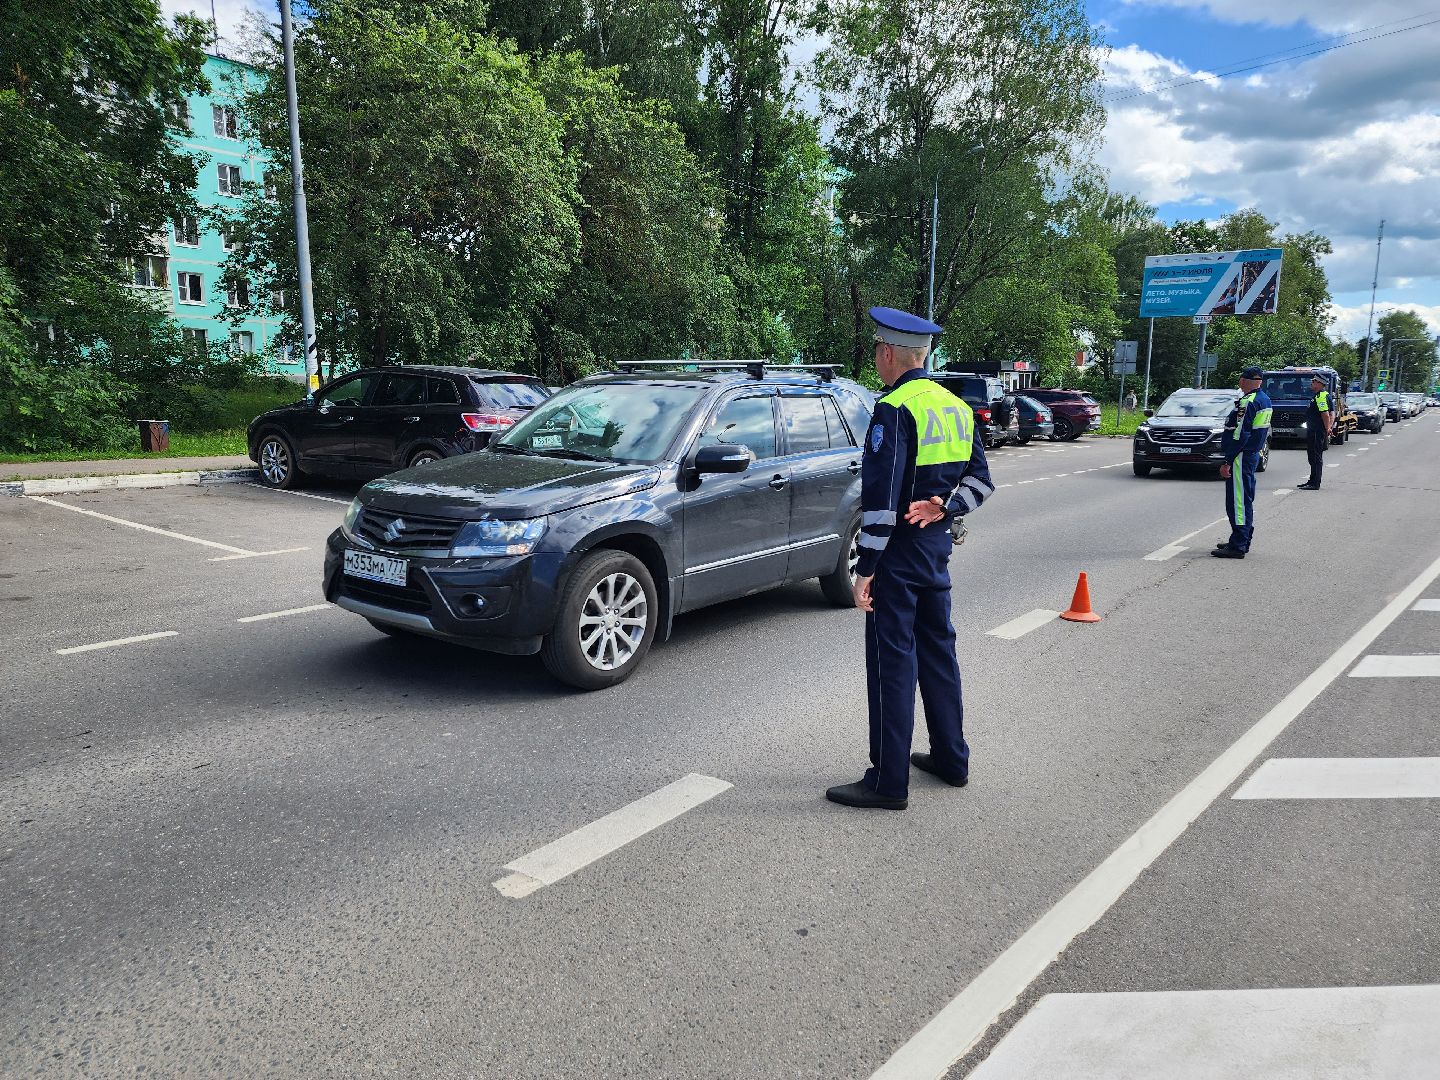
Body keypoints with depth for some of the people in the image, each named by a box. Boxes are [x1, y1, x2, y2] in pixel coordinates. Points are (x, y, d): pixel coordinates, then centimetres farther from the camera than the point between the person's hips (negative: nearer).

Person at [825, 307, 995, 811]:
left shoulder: (895, 410, -16)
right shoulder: (956, 407, 11)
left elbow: (881, 496, -21)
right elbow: (981, 481, 14)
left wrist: (866, 567, -18)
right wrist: (943, 505, -1)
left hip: (900, 549, -9)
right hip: (937, 544, 9)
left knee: (892, 662, -2)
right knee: (937, 649, 18)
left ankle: (888, 781, 5)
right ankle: (950, 758, 30)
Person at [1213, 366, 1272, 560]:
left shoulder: (1248, 402, -18)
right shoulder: (1264, 399, 14)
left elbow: (1240, 435, -22)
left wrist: (1228, 461, -20)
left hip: (1242, 456, -10)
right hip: (1254, 455, 10)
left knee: (1238, 501, -8)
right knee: (1246, 500, 17)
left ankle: (1237, 546, -7)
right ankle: (1243, 541, 26)